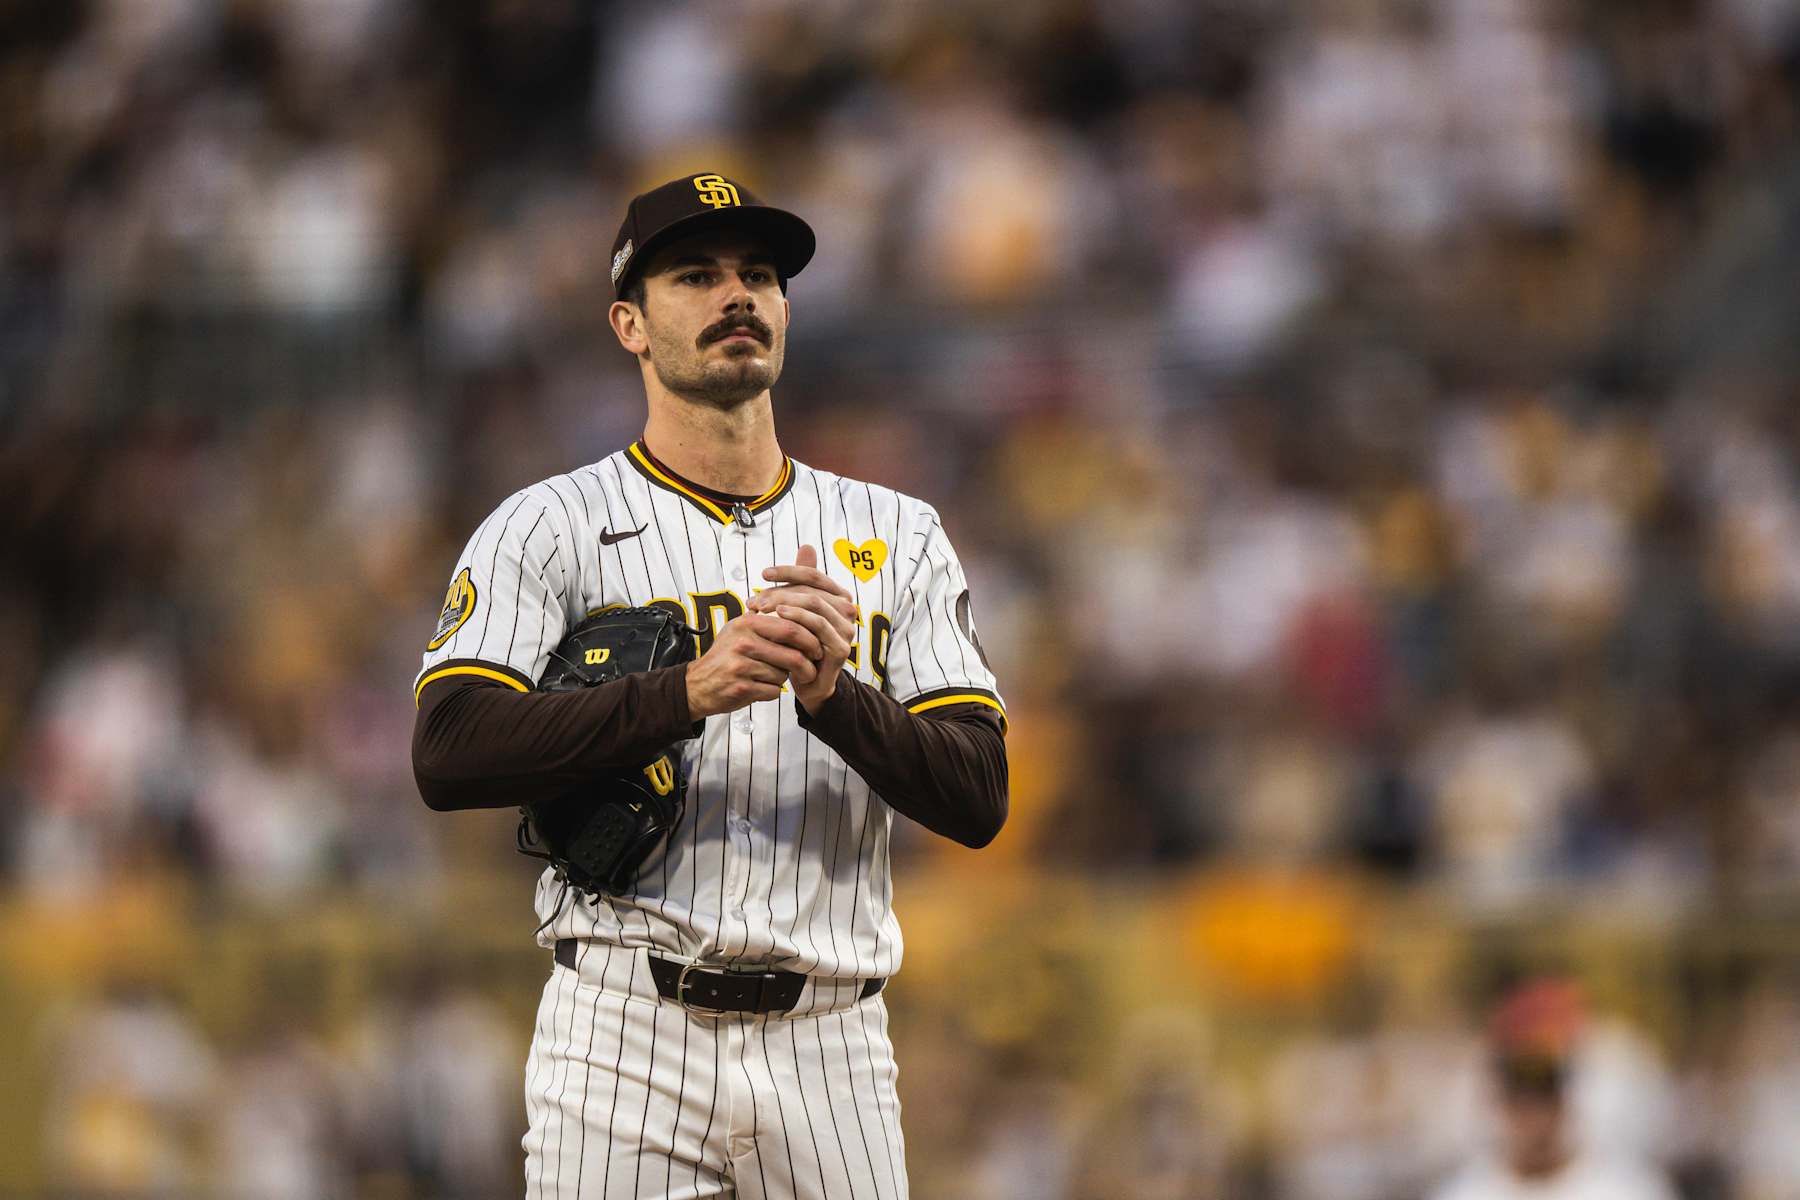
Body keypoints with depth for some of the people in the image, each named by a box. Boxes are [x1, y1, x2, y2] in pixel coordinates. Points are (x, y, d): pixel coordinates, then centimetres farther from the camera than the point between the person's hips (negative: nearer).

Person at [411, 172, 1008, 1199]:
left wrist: (833, 694, -15)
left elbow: (980, 798, 3)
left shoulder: (897, 536, 13)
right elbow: (450, 754, -12)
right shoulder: (548, 528, 4)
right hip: (628, 1031, -2)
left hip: (828, 1049, 2)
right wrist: (693, 691, -21)